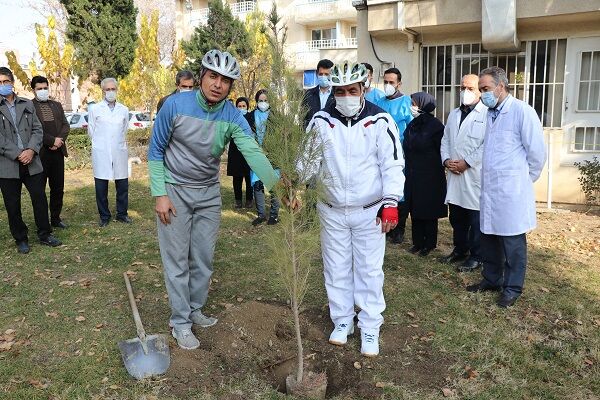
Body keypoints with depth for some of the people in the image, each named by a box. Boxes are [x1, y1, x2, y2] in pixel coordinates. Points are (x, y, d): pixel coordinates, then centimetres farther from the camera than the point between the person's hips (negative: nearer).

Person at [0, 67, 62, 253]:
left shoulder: (27, 104, 10)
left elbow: (37, 129, 6)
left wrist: (31, 150, -10)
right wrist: (17, 155, -15)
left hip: (31, 161, 2)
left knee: (40, 199, 6)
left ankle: (44, 234, 21)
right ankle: (21, 239, 21)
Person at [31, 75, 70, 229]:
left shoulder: (57, 105, 15)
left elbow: (65, 125, 9)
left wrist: (60, 140, -8)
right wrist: (52, 140, -15)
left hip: (57, 151, 5)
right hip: (40, 153, -5)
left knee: (58, 187, 9)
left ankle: (56, 218, 20)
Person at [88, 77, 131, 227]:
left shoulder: (124, 110, 6)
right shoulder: (95, 109, 0)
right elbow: (91, 131, 8)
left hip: (120, 152, 2)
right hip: (101, 154, -2)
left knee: (123, 185, 5)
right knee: (101, 187, 3)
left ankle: (122, 214, 21)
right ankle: (104, 216, 17)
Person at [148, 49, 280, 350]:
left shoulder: (232, 117, -10)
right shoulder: (175, 105, -16)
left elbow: (253, 152, -25)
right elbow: (156, 150, -8)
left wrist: (276, 184, -40)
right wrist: (160, 195, -12)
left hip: (209, 193, 3)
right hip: (174, 191, -3)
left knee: (204, 258, 12)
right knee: (177, 260, 3)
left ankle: (194, 309, 33)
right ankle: (180, 322, 19)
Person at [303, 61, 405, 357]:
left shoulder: (380, 121, -7)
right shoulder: (321, 121, -1)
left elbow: (392, 164, -8)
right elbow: (308, 159, 2)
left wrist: (391, 203, -13)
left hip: (370, 211, -2)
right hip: (332, 211, 3)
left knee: (369, 271, 6)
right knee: (336, 269, 13)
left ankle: (370, 328, 21)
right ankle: (342, 321, 31)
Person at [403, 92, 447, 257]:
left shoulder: (435, 126, -9)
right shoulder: (413, 124, 10)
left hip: (430, 177, -6)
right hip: (413, 175, 6)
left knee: (428, 212, 3)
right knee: (415, 210, 10)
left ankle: (429, 244, 14)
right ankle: (418, 242, 20)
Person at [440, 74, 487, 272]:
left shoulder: (487, 114, -6)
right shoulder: (453, 114, 17)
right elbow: (445, 140, 16)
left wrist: (466, 163, -15)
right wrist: (446, 160, -1)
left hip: (475, 174, -6)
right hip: (454, 174, 7)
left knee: (476, 218, 1)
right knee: (456, 217, 15)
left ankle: (476, 256, 13)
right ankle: (459, 250, 29)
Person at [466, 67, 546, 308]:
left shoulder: (522, 111, -12)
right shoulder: (490, 113, 11)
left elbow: (537, 152, -10)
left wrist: (524, 179, 1)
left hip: (511, 191, -7)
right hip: (489, 188, 7)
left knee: (512, 242, 5)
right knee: (489, 238, 15)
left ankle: (512, 288, 20)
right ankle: (491, 279, 31)